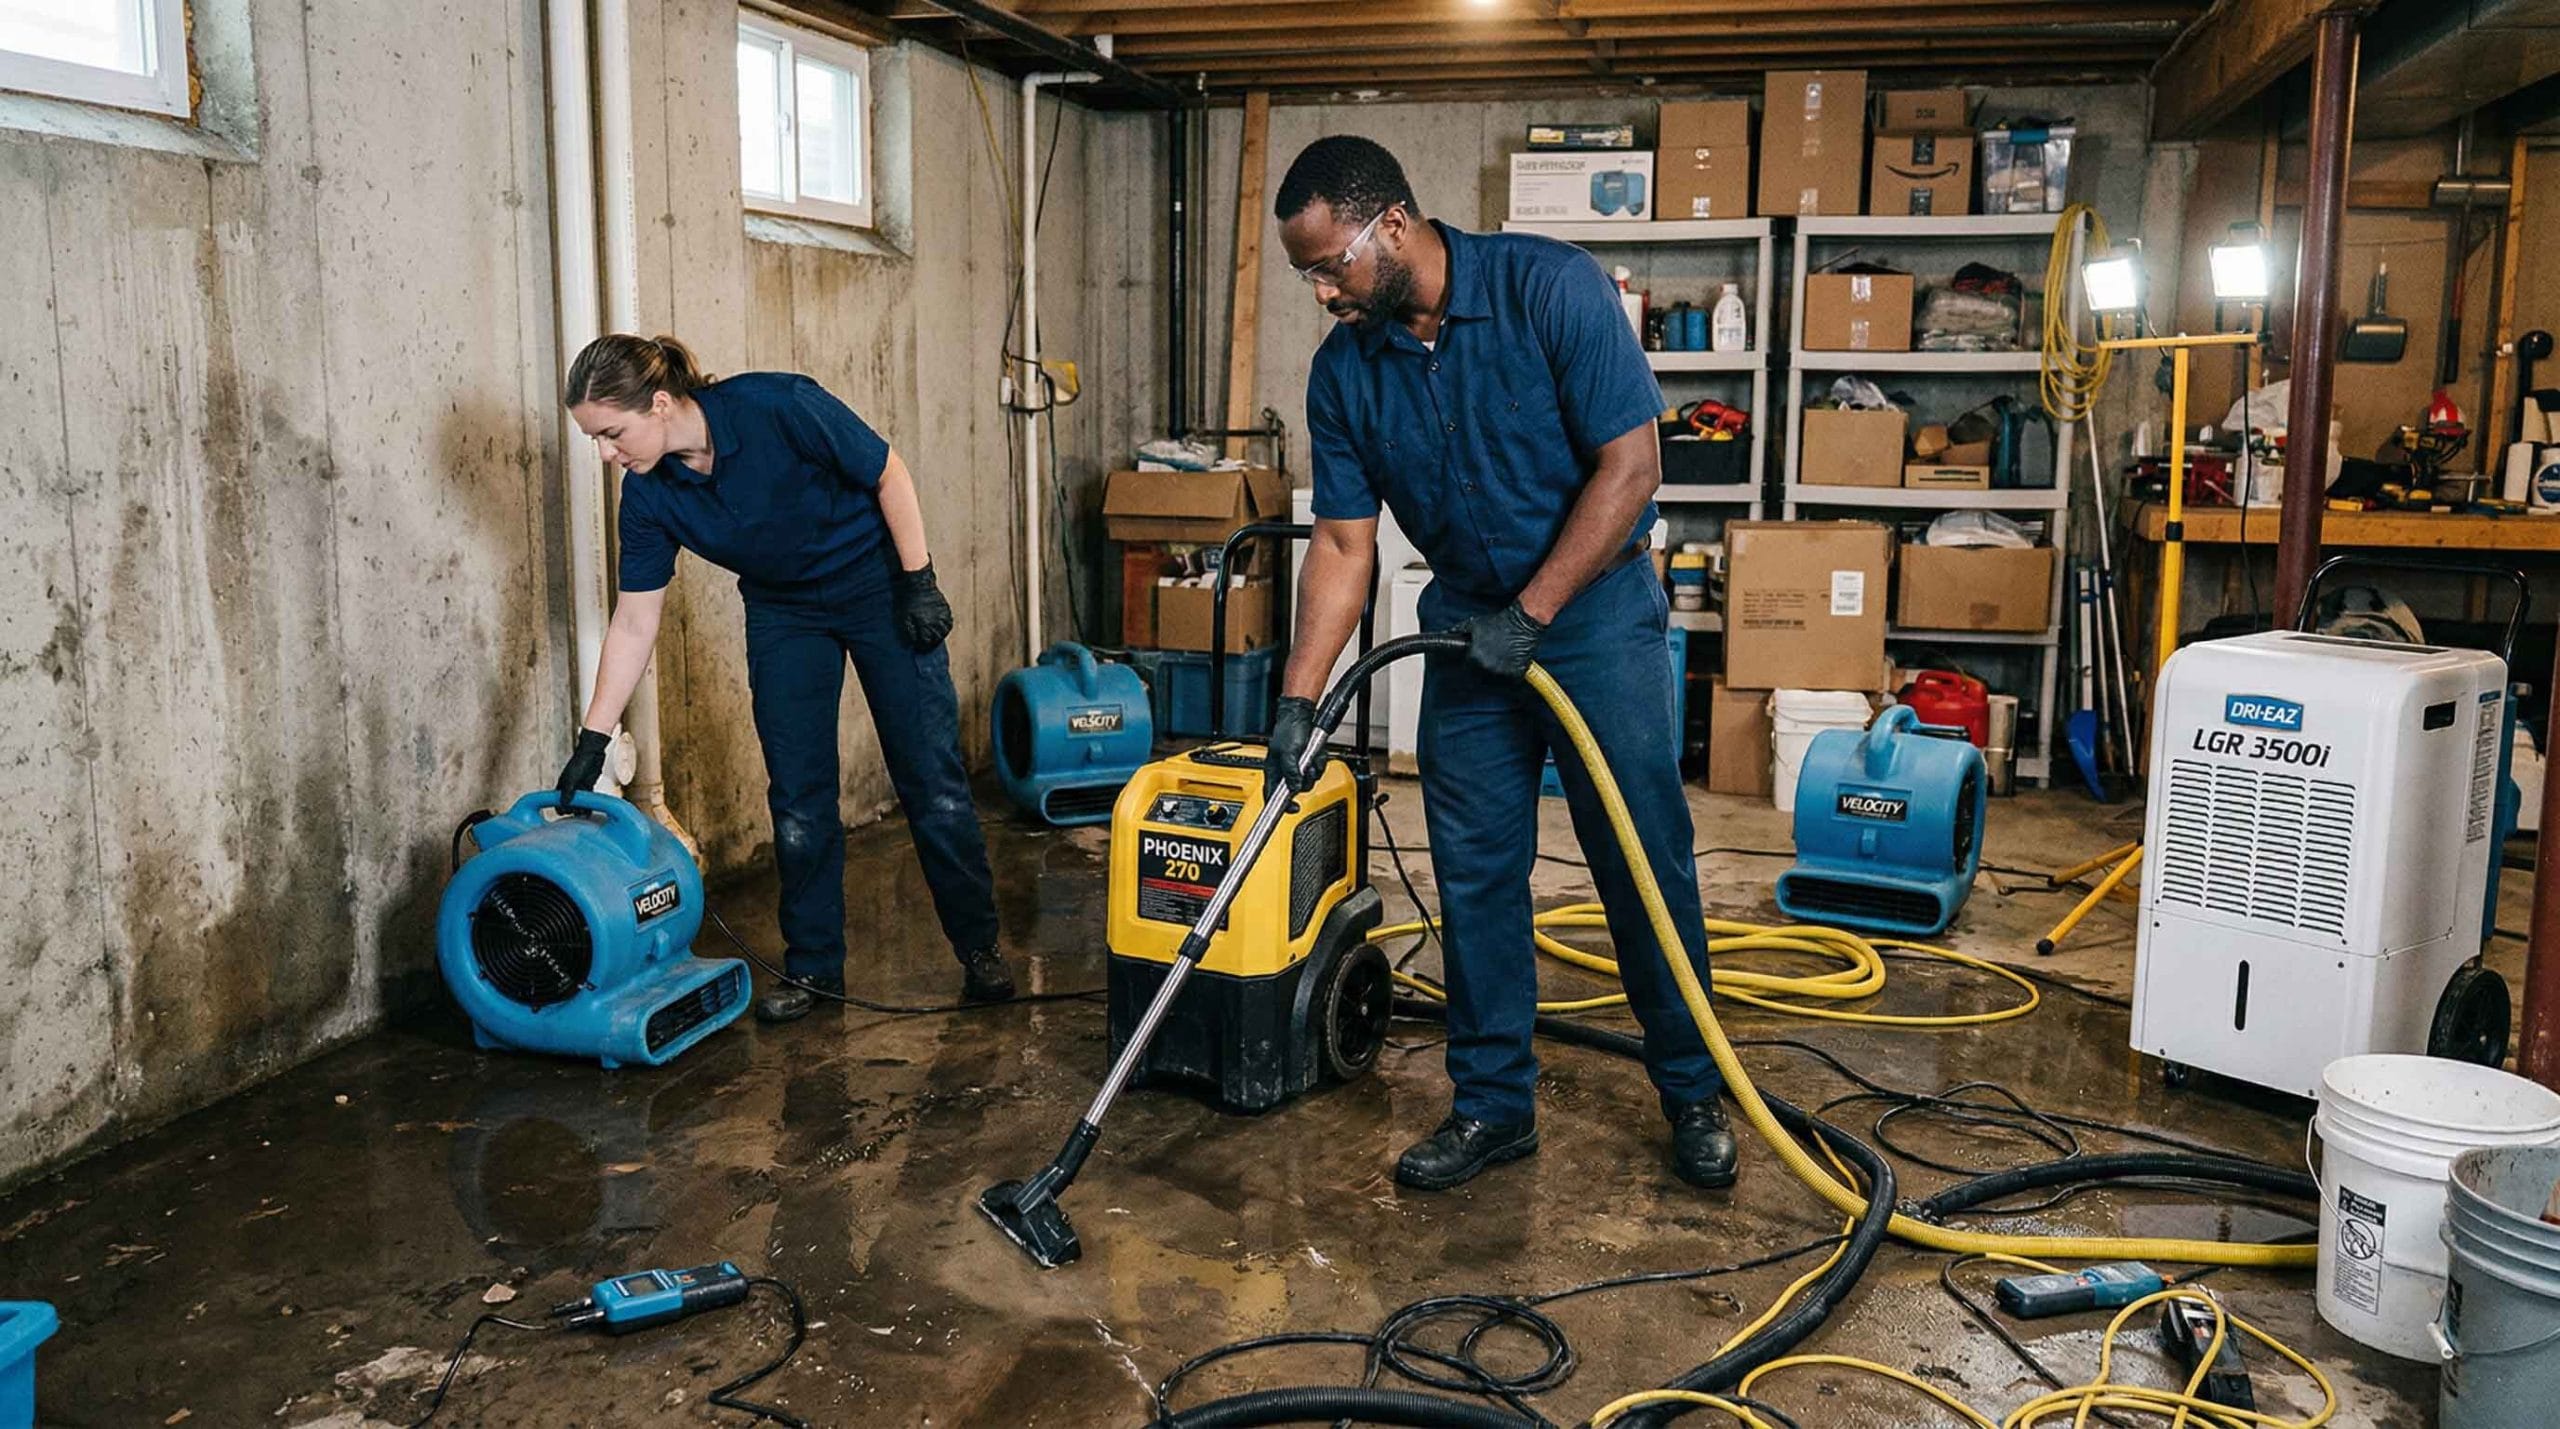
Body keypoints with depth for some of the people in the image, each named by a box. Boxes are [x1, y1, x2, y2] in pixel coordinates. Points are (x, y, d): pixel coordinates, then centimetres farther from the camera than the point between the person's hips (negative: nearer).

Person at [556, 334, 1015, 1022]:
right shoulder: (648, 494, -15)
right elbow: (634, 623, -8)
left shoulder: (777, 407, -30)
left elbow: (888, 474, -17)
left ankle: (978, 948, 12)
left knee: (931, 779, -1)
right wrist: (593, 739, -9)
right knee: (798, 799, -1)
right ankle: (813, 966, 13)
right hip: (783, 614, 4)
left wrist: (919, 583, -15)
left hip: (879, 587, -4)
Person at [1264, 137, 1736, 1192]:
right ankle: (1493, 1103, 19)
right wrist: (1299, 697, -10)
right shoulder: (1344, 370, -4)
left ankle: (1692, 1091, 21)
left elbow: (1630, 463, -18)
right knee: (1475, 875, 6)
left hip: (1595, 605, -4)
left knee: (1645, 864, 2)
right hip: (1464, 623, 4)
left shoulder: (1550, 288, -18)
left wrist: (1531, 613, -19)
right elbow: (1343, 544, -1)